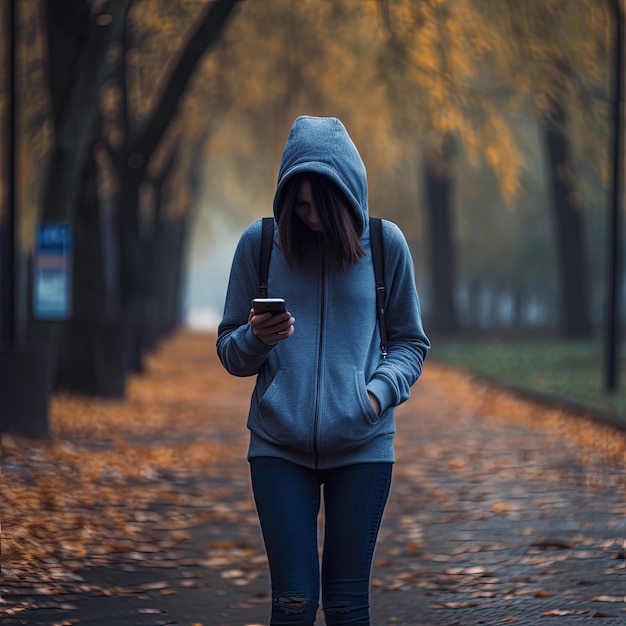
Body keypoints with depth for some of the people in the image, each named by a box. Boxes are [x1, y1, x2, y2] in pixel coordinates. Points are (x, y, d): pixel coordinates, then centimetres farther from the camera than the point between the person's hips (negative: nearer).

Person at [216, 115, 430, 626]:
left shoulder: (386, 244, 1)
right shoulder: (259, 243, 1)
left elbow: (411, 343, 10)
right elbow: (229, 351, 7)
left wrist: (378, 392, -9)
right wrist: (257, 339, -16)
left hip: (363, 445, 0)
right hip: (278, 445, 0)